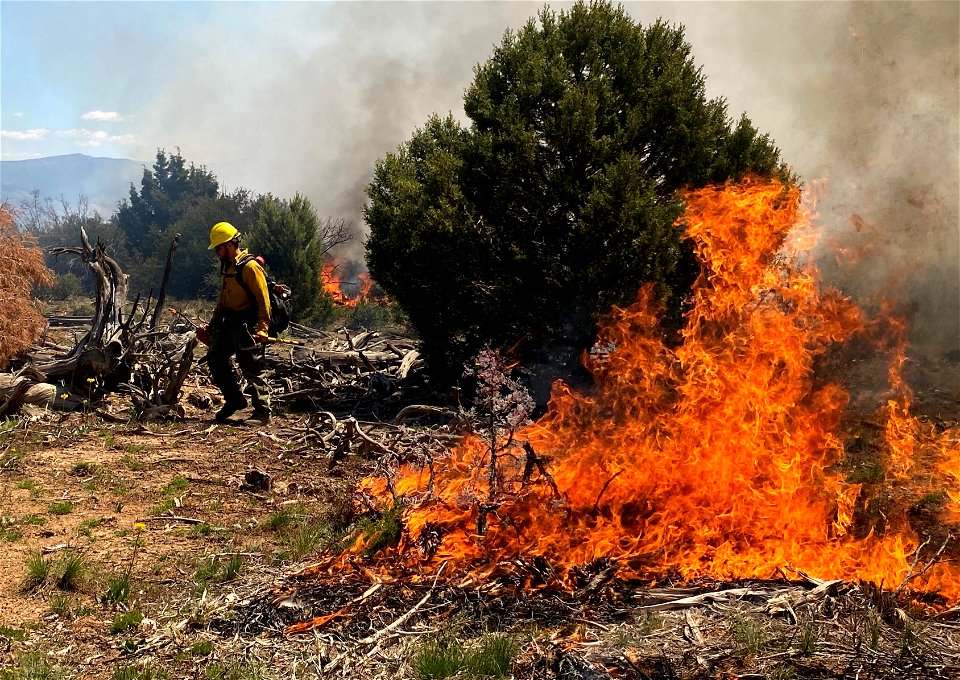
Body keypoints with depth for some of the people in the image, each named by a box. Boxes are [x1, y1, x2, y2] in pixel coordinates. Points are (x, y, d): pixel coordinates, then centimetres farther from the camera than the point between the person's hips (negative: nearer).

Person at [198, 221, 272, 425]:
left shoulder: (250, 267, -14)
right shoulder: (227, 267, 15)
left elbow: (263, 300, -18)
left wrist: (262, 330, -23)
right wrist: (211, 323, 23)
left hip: (247, 326, -9)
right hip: (229, 323, 9)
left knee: (251, 368, -7)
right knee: (215, 357, 7)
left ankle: (262, 412, 0)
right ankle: (234, 400, 20)